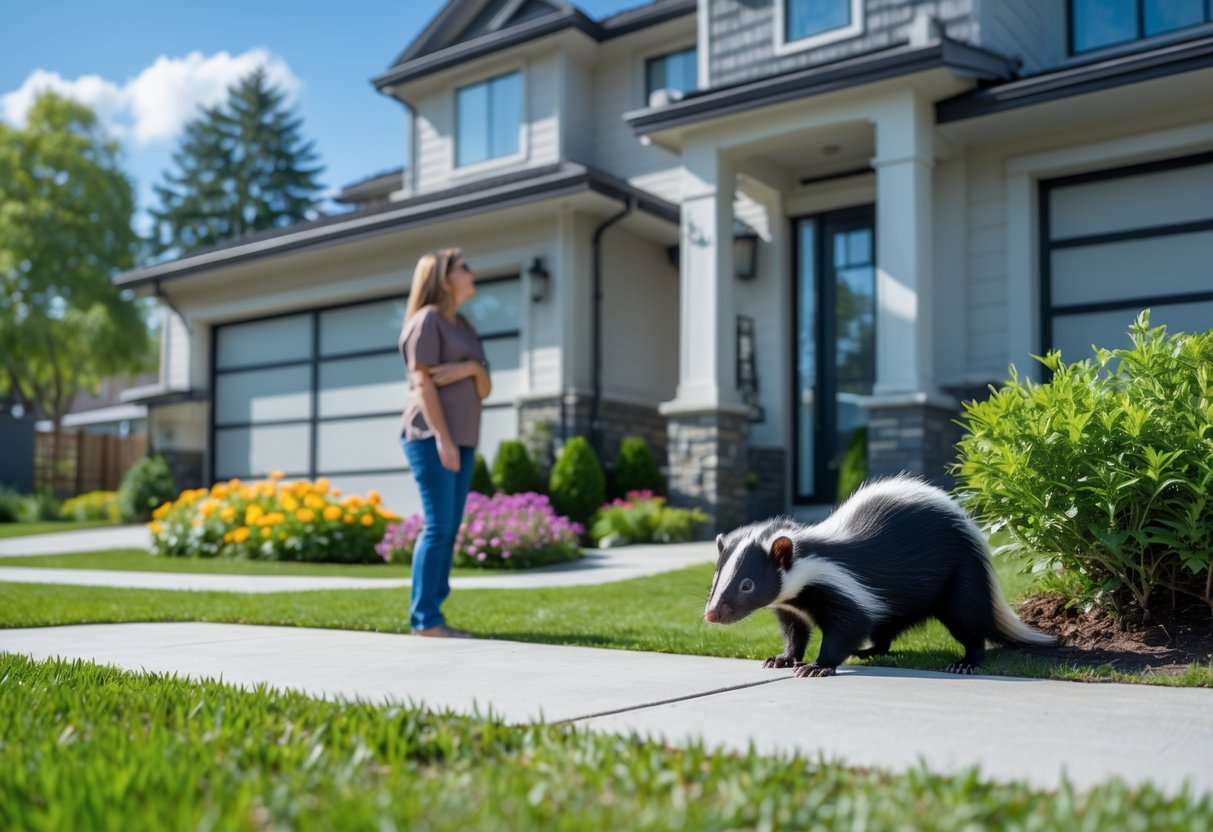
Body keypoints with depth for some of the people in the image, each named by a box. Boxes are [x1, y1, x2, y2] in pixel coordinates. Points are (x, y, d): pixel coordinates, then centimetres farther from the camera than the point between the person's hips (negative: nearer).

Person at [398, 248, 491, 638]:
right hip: (432, 437, -8)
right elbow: (422, 383, -14)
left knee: (450, 529, 6)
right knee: (438, 526, -11)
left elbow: (484, 390, 13)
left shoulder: (463, 327, 20)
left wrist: (472, 368, -9)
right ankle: (424, 619, -7)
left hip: (461, 440, 8)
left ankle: (432, 616, 9)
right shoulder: (427, 320, -4)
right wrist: (442, 439, -20)